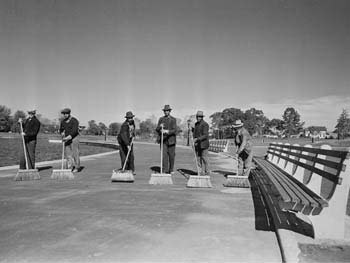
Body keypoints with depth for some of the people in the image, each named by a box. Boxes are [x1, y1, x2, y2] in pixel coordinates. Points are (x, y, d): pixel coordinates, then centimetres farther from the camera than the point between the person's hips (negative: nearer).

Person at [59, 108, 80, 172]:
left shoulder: (74, 121, -12)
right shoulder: (62, 121, 8)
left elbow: (74, 131, -21)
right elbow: (61, 130, 19)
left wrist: (68, 137, -27)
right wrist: (62, 133, -3)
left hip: (74, 138, -6)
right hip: (66, 139, 6)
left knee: (75, 153, -4)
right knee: (68, 153, 2)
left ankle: (77, 168, 6)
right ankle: (70, 167, 7)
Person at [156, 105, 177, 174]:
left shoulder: (173, 119, 0)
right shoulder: (161, 119, 8)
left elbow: (174, 130, -12)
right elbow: (157, 129, 5)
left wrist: (167, 131, -30)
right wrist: (160, 126, -17)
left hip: (171, 140, -1)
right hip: (163, 140, 1)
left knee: (171, 155, 8)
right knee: (164, 155, -7)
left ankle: (171, 170, 26)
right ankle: (165, 170, -5)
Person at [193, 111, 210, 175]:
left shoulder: (205, 124, -10)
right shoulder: (196, 124, 14)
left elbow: (205, 135, -16)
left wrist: (197, 139, -22)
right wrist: (194, 139, 5)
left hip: (203, 144, -7)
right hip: (197, 144, 7)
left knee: (204, 158, -2)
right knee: (198, 158, 5)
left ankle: (206, 172, 8)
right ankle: (201, 171, 11)